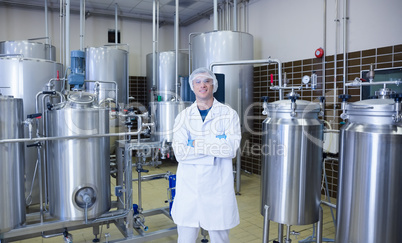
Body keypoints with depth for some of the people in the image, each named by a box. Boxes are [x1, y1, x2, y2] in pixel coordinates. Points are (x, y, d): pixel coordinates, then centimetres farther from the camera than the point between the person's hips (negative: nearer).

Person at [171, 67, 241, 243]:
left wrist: (197, 144, -10)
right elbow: (180, 153, -10)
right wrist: (216, 145, -13)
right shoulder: (183, 117, 3)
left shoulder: (228, 114, -1)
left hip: (218, 189, -1)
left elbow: (232, 149, -14)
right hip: (188, 188, 2)